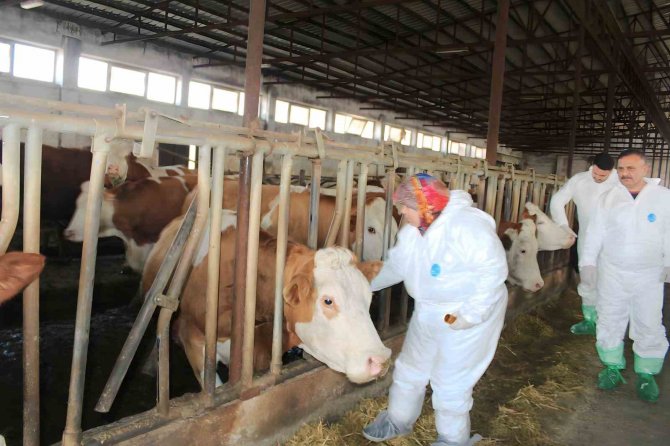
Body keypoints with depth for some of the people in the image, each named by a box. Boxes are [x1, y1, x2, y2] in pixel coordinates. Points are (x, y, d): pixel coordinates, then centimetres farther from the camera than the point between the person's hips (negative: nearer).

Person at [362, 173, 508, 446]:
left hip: (470, 314, -8)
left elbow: (494, 269, -26)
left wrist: (472, 314, -28)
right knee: (409, 370, 19)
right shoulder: (412, 231, 1)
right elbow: (396, 265, 13)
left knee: (451, 382, 4)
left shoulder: (466, 225, -26)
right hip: (427, 312, 8)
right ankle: (398, 421, 42)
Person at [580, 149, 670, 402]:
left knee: (649, 326, 5)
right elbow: (595, 233, 1)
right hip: (612, 274, 1)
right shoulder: (609, 198, -1)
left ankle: (646, 374, 21)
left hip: (649, 276, -1)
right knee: (610, 322, 9)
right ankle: (613, 367, 25)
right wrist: (588, 262, -4)